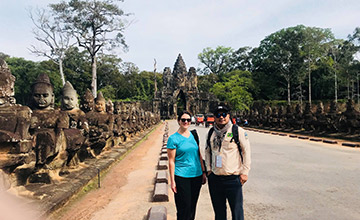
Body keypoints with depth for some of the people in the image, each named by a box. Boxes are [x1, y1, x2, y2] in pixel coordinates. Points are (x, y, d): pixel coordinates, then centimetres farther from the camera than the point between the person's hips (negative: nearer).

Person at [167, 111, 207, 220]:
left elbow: (199, 155, 14)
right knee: (184, 208, 1)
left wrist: (203, 172, 12)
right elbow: (171, 161, -7)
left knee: (193, 206, 15)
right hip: (181, 177, -5)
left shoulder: (194, 135, 8)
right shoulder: (173, 138, -7)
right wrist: (172, 181, -9)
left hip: (196, 175, 5)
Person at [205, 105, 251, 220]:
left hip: (233, 179, -4)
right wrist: (208, 169, 11)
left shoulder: (238, 131, -5)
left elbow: (246, 151, -4)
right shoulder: (211, 132, 8)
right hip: (214, 178, 4)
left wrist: (244, 172, -6)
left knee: (237, 210, 3)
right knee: (219, 210, 17)